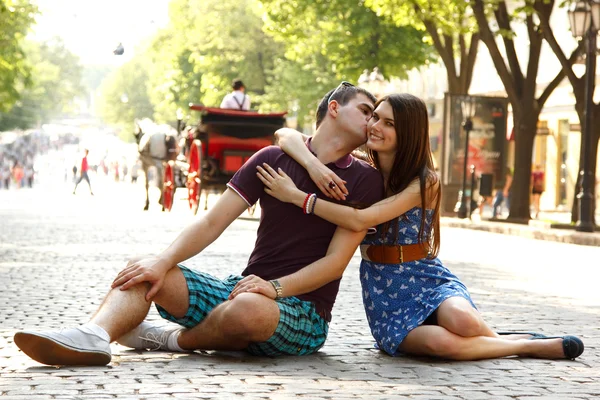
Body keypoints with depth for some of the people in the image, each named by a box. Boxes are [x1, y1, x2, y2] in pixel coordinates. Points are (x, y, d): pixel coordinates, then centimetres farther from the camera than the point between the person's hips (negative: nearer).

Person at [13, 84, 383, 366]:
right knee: (142, 271, -12)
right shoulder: (271, 160, 11)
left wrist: (276, 287, -23)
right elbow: (213, 222, 2)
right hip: (242, 290, 5)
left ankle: (174, 339, -8)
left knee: (249, 308, -39)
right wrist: (164, 262, -15)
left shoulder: (364, 180, 0)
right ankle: (93, 336, -43)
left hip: (304, 313, -4)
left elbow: (336, 260, -8)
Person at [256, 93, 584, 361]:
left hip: (428, 279, -2)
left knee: (460, 320, -38)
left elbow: (361, 220, -23)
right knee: (439, 342, -31)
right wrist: (313, 164, -23)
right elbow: (287, 136, -2)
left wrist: (297, 196, -26)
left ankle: (500, 340, -2)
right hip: (382, 292, 2)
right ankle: (527, 345, -8)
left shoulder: (424, 182, -9)